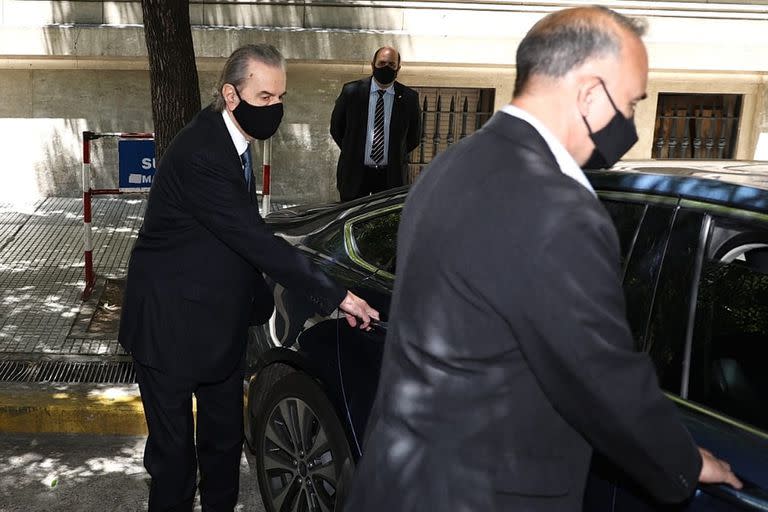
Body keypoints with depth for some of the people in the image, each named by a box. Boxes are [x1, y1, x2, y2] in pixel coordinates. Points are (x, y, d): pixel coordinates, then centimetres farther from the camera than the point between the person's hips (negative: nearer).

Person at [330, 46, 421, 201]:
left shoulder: (409, 98, -3)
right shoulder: (351, 91, -4)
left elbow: (414, 136, 11)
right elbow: (336, 128, 9)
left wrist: (395, 157, 7)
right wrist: (353, 153, 8)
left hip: (391, 176, 0)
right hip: (354, 173, 0)